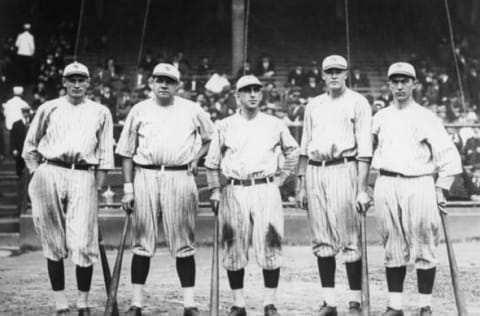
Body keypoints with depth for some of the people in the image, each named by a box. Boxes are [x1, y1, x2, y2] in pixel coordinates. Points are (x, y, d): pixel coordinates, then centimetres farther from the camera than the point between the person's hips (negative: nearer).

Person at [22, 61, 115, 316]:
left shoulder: (101, 112, 15)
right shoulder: (48, 109, 15)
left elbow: (105, 155, 11)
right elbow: (30, 146, 18)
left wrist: (99, 187, 3)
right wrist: (36, 175, 8)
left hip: (84, 176, -1)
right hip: (49, 173, 1)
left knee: (84, 243, -9)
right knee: (53, 244, 1)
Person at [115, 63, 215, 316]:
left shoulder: (192, 110, 9)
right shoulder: (139, 110, 9)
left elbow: (210, 137, 22)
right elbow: (127, 152, 8)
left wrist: (196, 157, 5)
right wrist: (128, 187, 2)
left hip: (180, 177, 0)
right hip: (145, 176, 1)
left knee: (183, 243, 1)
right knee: (142, 242, 2)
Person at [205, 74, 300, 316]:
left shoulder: (275, 125, 9)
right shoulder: (225, 126, 8)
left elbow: (293, 152, 20)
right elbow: (211, 162, 14)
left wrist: (281, 177, 11)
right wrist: (215, 190, 6)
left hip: (266, 190, 0)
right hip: (234, 192, 1)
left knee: (270, 247, -5)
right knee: (234, 250, 2)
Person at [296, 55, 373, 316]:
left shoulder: (358, 103, 3)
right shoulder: (313, 105, 18)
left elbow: (364, 150, -4)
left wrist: (362, 188, -11)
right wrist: (301, 185, 13)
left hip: (343, 169, -5)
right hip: (314, 172, 5)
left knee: (350, 239, -6)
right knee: (322, 240, 5)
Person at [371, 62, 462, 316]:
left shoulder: (427, 118, 5)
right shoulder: (379, 118, 13)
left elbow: (449, 155, 3)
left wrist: (441, 188, -3)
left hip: (419, 185, -2)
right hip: (386, 186, 2)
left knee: (424, 249, -1)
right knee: (393, 250, 5)